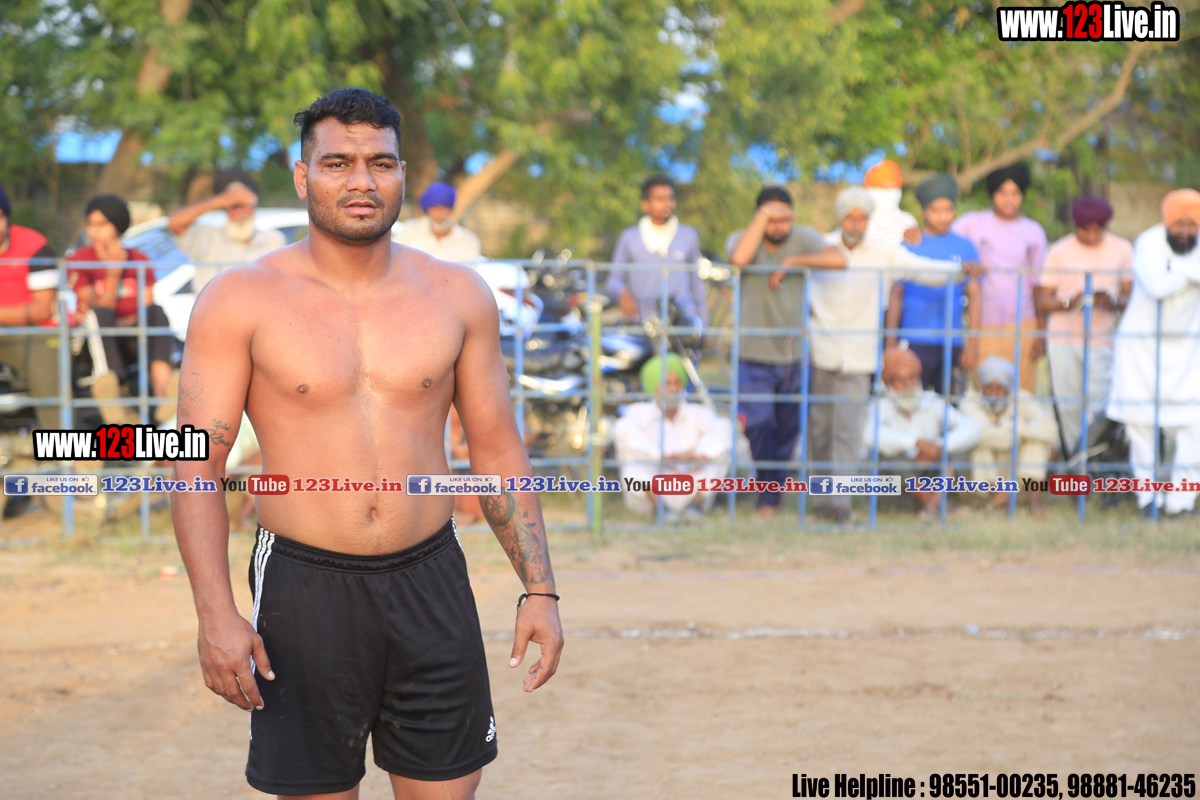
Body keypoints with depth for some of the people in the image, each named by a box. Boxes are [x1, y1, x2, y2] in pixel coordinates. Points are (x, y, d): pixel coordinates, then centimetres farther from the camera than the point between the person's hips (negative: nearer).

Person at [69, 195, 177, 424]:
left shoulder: (139, 260, 10)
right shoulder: (79, 260, 2)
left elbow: (147, 307, 3)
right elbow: (100, 311, -6)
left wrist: (130, 321, -17)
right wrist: (113, 272, -15)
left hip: (134, 344, 2)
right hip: (99, 344, -2)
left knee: (156, 311, -27)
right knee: (101, 315, -33)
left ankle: (162, 388, -51)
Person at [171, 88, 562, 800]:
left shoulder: (458, 296, 5)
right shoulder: (241, 302, -4)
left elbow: (498, 448, 10)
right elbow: (197, 467, -6)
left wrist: (540, 589, 4)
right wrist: (216, 614, -16)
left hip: (431, 583, 2)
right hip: (304, 586, -2)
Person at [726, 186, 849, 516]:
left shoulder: (802, 239, -1)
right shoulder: (742, 239, -5)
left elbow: (838, 260, -18)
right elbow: (739, 258, -31)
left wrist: (791, 262, -20)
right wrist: (763, 215, -23)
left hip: (794, 355, 2)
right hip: (754, 356, -2)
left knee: (788, 430, 11)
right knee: (759, 424, -16)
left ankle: (774, 491, 28)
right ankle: (768, 497, -6)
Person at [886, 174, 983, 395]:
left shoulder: (964, 247, 8)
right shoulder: (908, 246, 4)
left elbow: (974, 295, 8)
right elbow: (896, 295, 6)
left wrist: (973, 342, 1)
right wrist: (891, 343, 1)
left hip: (952, 344, 2)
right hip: (914, 342, -2)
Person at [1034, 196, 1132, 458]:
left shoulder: (1122, 250, 6)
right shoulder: (1059, 251, 3)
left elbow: (1131, 293, 6)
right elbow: (1041, 299, 1)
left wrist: (1113, 302, -16)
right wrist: (1068, 303, -19)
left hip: (1101, 341, 0)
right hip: (1062, 340, 0)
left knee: (1096, 407, -9)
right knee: (1068, 407, 0)